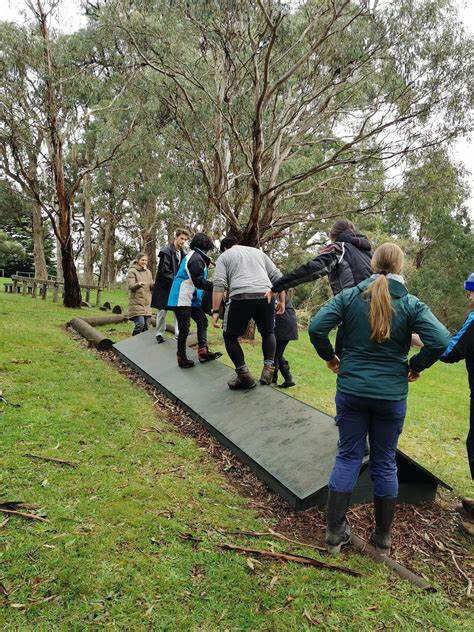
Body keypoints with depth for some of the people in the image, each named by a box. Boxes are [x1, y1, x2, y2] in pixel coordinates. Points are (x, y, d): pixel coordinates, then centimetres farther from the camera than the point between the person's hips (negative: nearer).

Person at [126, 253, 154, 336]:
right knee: (140, 323, -15)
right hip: (136, 302, -6)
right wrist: (138, 284, -34)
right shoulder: (132, 271, -2)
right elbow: (131, 286, -13)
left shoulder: (148, 272, 16)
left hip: (147, 303, 6)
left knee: (146, 325, 4)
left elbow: (151, 286, 14)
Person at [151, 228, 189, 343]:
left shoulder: (183, 254, 10)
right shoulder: (166, 251, -10)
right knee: (162, 310, 2)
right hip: (164, 286, -6)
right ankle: (160, 334, 13)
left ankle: (179, 334, 7)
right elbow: (164, 271, -16)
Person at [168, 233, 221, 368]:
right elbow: (199, 282, -21)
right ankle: (182, 359, 7)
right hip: (182, 300, -11)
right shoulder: (196, 258, -17)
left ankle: (203, 352, 13)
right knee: (184, 329, -3)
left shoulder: (192, 256, 16)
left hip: (191, 300, 11)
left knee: (202, 321, 11)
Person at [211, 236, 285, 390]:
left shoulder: (224, 257, 18)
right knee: (268, 332, 25)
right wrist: (282, 301, 22)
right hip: (265, 296, 4)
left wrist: (215, 311, -2)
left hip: (241, 297, -3)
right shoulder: (257, 251, 29)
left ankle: (243, 375, 7)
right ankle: (269, 367, 11)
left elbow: (219, 284, 1)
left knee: (230, 336, 13)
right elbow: (277, 276, 20)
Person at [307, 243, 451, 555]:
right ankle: (383, 537, 28)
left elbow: (316, 327, -11)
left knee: (348, 456, 13)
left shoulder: (350, 296, -4)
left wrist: (330, 357, 4)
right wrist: (415, 366, 0)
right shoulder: (411, 304, -6)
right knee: (385, 462, 14)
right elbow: (441, 340, -16)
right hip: (392, 396, 0)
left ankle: (335, 532, 18)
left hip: (351, 389, 1)